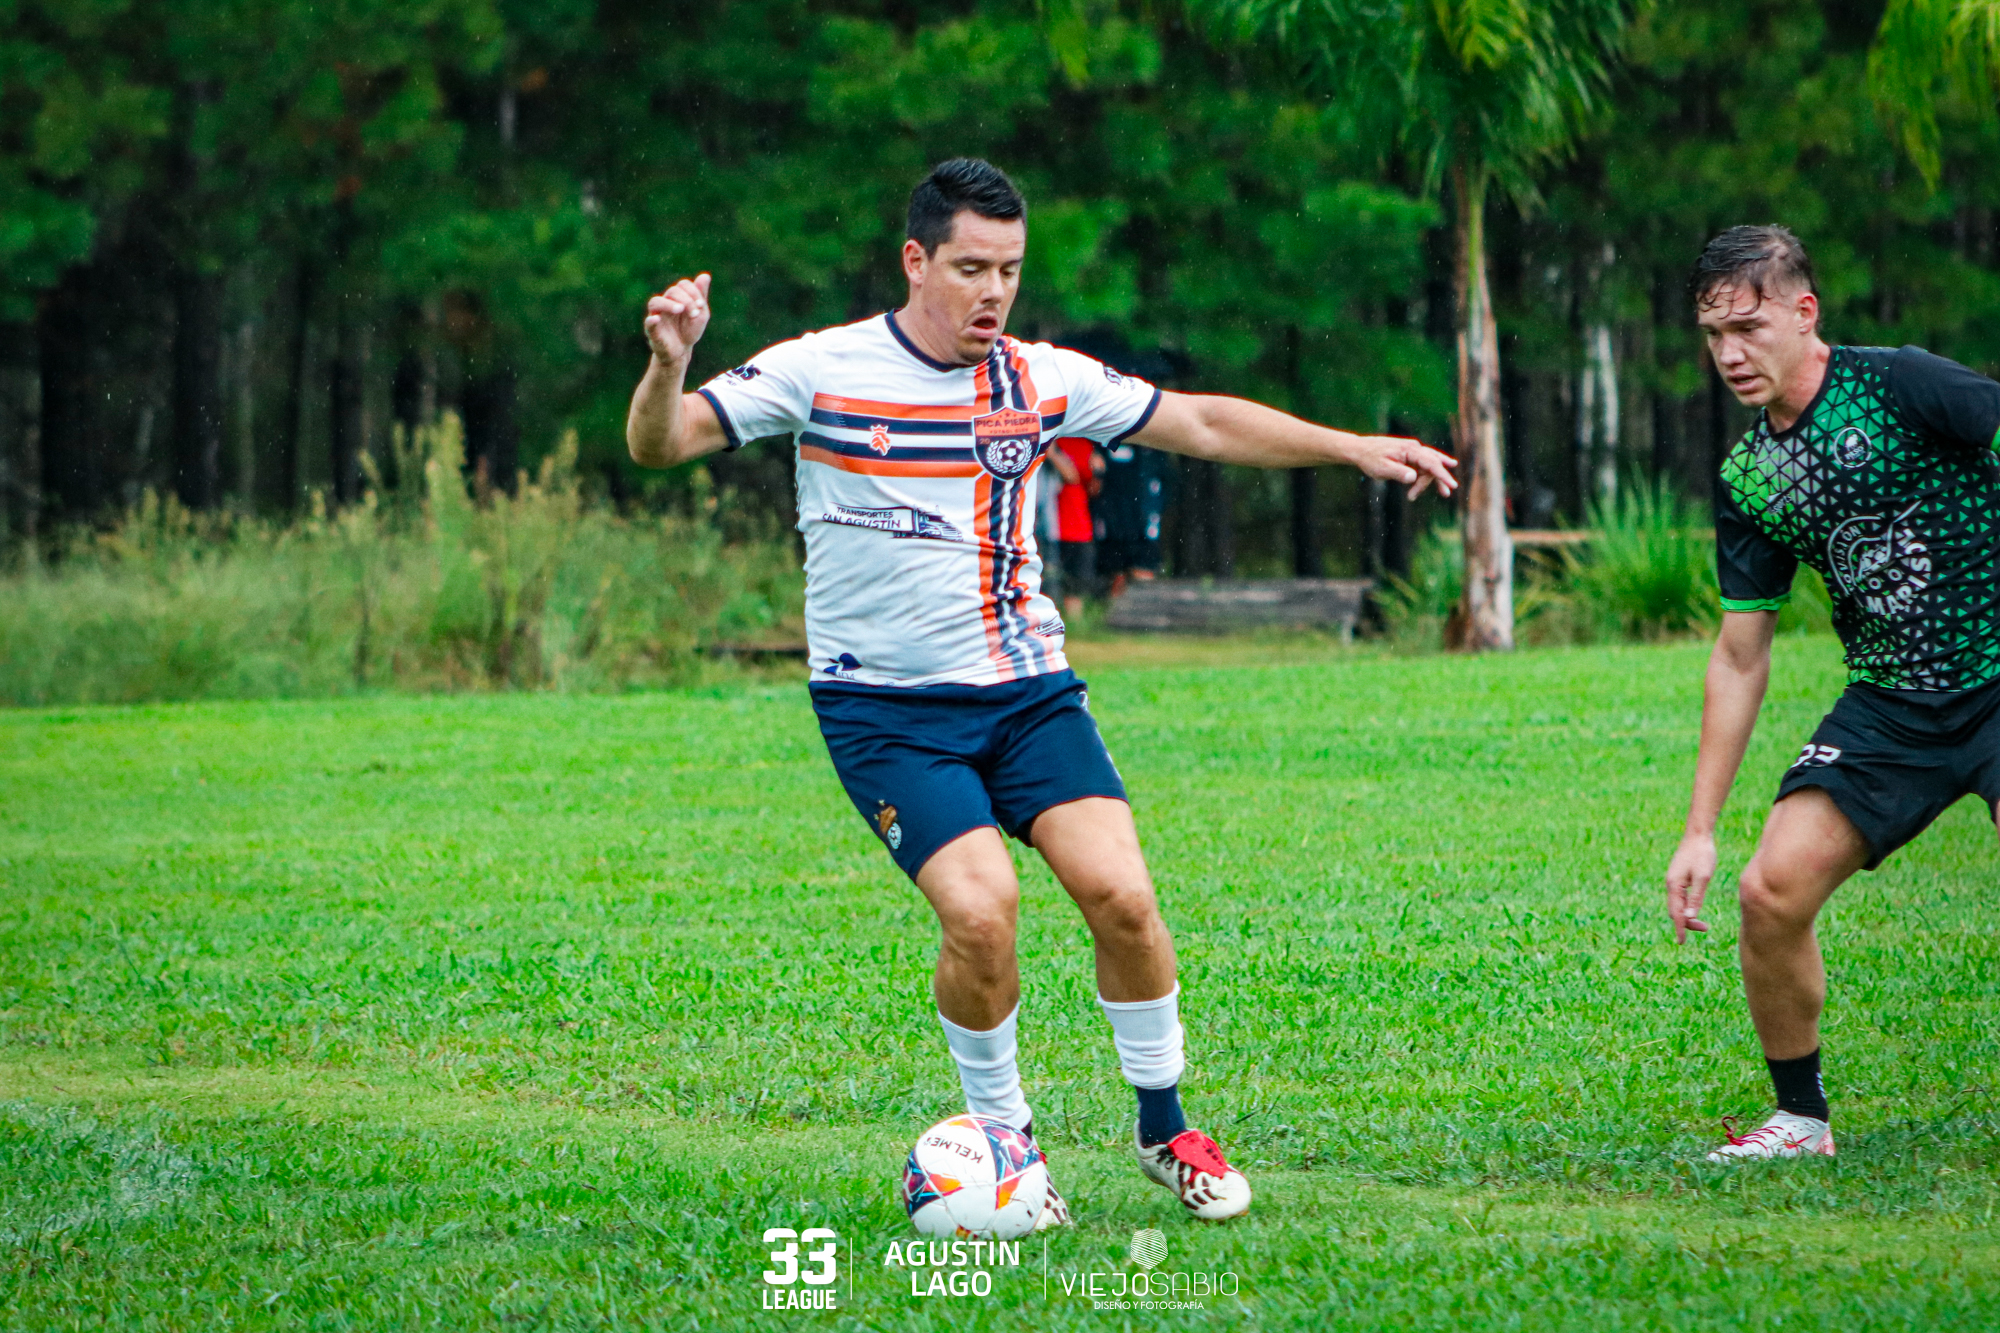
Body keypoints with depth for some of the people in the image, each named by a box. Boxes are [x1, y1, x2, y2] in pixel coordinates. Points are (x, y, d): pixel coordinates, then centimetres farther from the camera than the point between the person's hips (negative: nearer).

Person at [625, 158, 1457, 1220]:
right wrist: (668, 366, -31)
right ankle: (1002, 1138, 2)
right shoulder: (819, 372, -8)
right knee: (981, 910, -22)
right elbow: (659, 445, -9)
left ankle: (1164, 1128, 8)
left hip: (1027, 688, 3)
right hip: (884, 707, -3)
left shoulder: (1044, 381, 3)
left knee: (1121, 896, -14)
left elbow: (1203, 423, 12)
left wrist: (1357, 448, 8)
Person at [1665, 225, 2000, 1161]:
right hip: (1891, 702, 6)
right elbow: (1740, 656, 14)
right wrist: (1699, 830, 12)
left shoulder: (1898, 387, -13)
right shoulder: (1747, 478, 7)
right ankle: (1801, 1118, 15)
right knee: (1771, 893, -6)